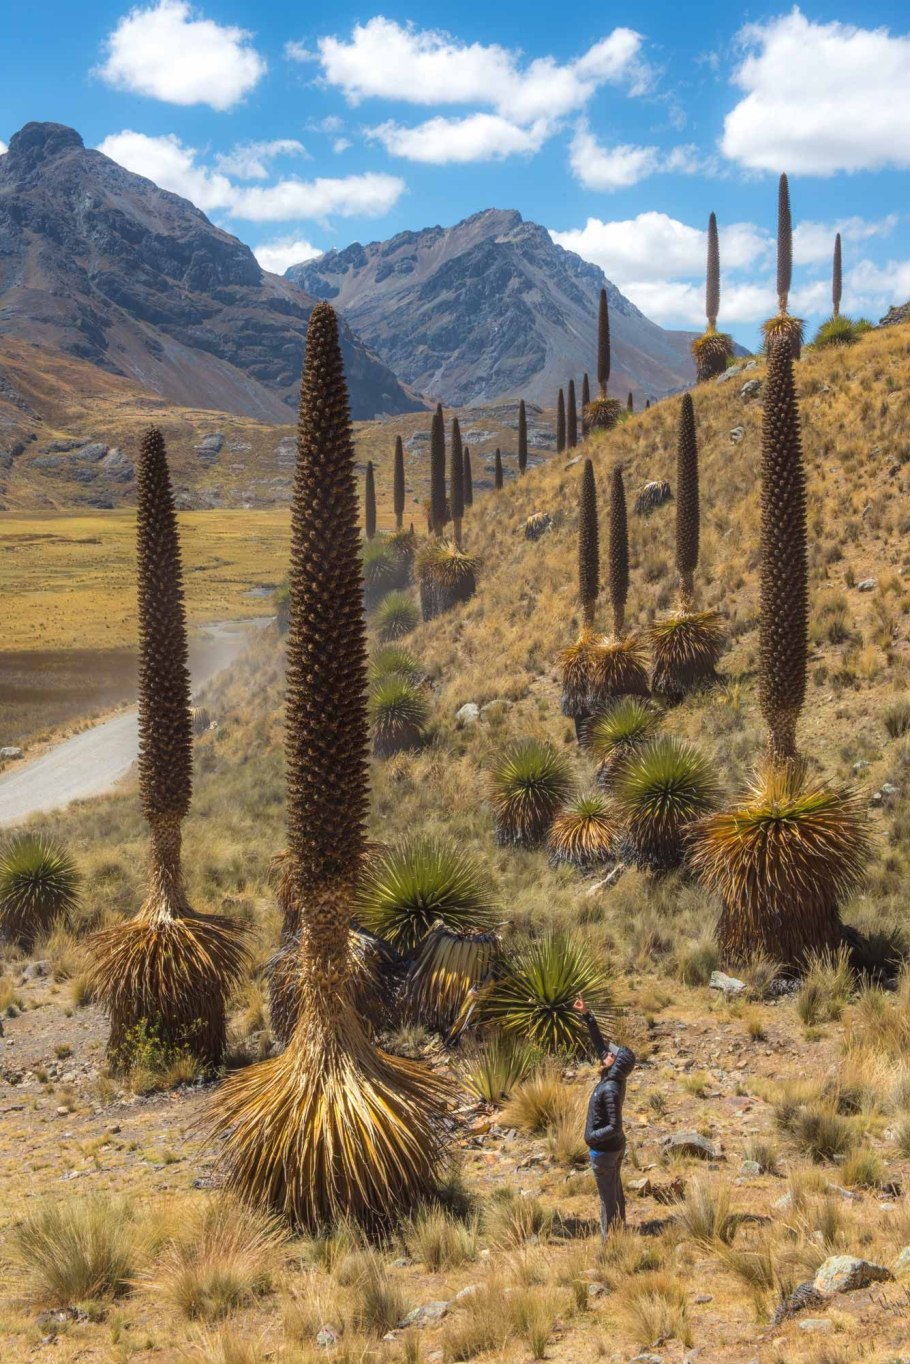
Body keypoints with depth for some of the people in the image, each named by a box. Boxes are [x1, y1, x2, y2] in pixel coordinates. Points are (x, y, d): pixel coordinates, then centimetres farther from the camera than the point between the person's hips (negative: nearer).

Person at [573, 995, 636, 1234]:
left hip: (603, 1150, -9)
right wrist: (587, 1015, -4)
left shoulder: (610, 1090, -30)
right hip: (617, 1146, 9)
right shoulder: (615, 1078, -5)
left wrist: (592, 1137, -19)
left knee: (607, 1196, 4)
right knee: (616, 1190, 21)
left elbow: (614, 1127, -32)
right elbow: (599, 1043, 0)